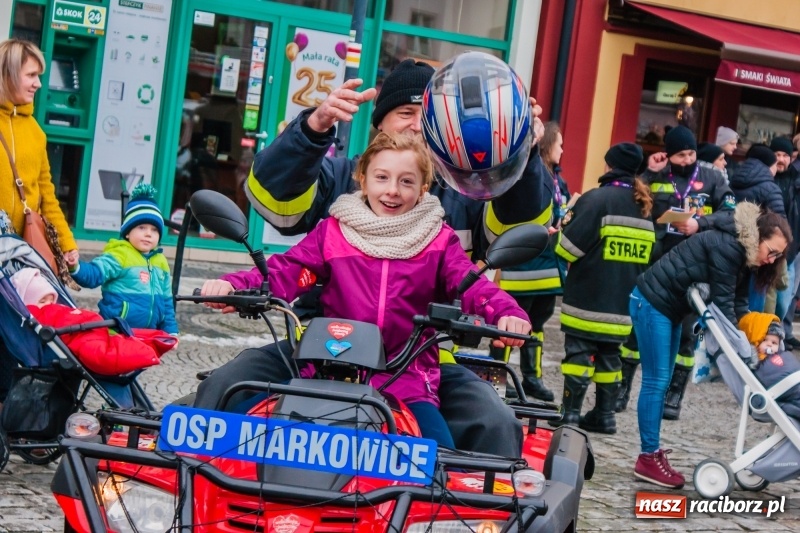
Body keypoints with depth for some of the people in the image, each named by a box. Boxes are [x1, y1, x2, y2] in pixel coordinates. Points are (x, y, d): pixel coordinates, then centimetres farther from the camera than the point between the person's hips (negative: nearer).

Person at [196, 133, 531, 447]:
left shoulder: (438, 240, 8)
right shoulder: (334, 231, 9)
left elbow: (471, 285, -4)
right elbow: (285, 272, -1)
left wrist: (507, 313, -28)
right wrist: (233, 286, -22)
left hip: (407, 381, 0)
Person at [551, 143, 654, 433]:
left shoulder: (597, 199, -12)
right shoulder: (646, 207, 13)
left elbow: (569, 246, -15)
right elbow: (651, 256, 20)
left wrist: (567, 223, 4)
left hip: (588, 299, -7)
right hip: (623, 304, 7)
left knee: (579, 352, -4)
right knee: (609, 355, 12)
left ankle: (570, 413, -5)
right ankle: (604, 415, 14)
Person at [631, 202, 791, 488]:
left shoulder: (741, 254, 7)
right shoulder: (727, 247, -23)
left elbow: (739, 305, 5)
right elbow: (723, 303, -22)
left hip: (669, 309, 10)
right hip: (652, 302, -10)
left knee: (661, 382, 11)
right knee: (656, 381, -8)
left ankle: (652, 453, 16)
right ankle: (649, 458, -4)